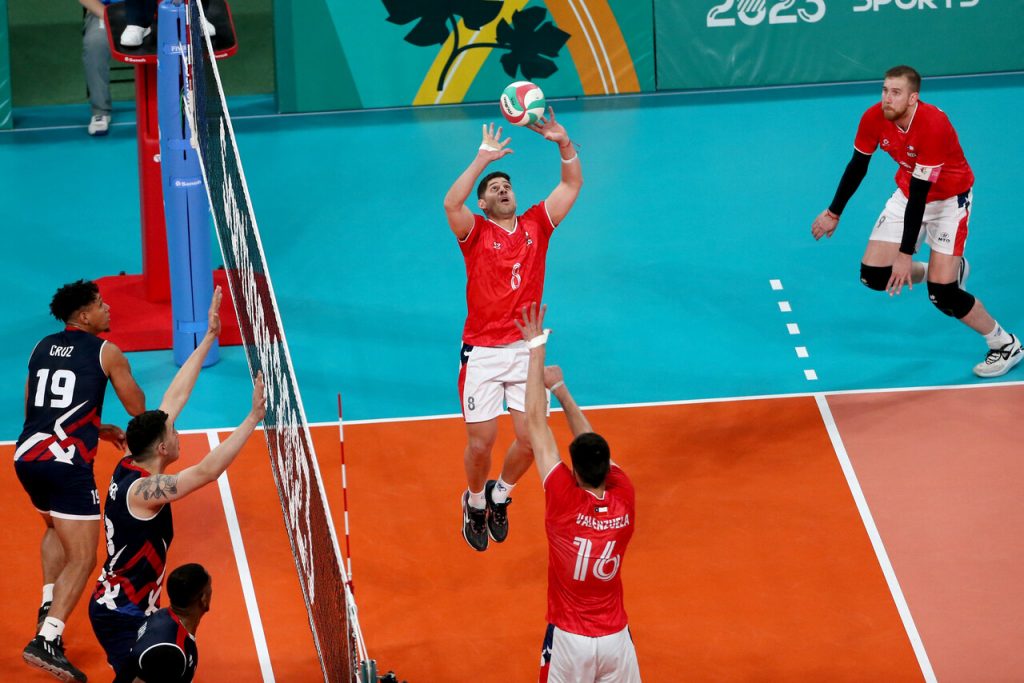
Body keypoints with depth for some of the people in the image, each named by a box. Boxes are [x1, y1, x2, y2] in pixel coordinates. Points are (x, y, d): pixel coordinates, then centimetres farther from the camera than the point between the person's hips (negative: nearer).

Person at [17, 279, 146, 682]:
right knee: (82, 557, -5)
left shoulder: (42, 348, 16)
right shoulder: (106, 353, 1)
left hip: (27, 455, 6)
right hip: (67, 463, -6)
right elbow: (139, 413, 9)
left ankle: (48, 607, 22)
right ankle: (46, 641, -20)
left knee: (57, 528, 34)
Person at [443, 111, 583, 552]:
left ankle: (499, 495, 27)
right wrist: (483, 159, -28)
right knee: (481, 441, -2)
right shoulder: (475, 232, -2)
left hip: (526, 349, 3)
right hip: (482, 353, -3)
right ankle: (475, 502, 27)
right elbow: (451, 203, -23)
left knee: (530, 438, -2)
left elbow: (572, 184, 3)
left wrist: (564, 144, -14)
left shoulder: (536, 225, 7)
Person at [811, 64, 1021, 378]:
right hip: (909, 193, 6)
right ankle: (941, 270, 27)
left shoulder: (933, 125, -35)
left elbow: (919, 194, -34)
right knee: (874, 276, -2)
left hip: (949, 199, -6)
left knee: (942, 294, -15)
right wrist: (834, 213, 7)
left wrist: (906, 254, -32)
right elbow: (857, 166, 2)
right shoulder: (874, 118, -16)